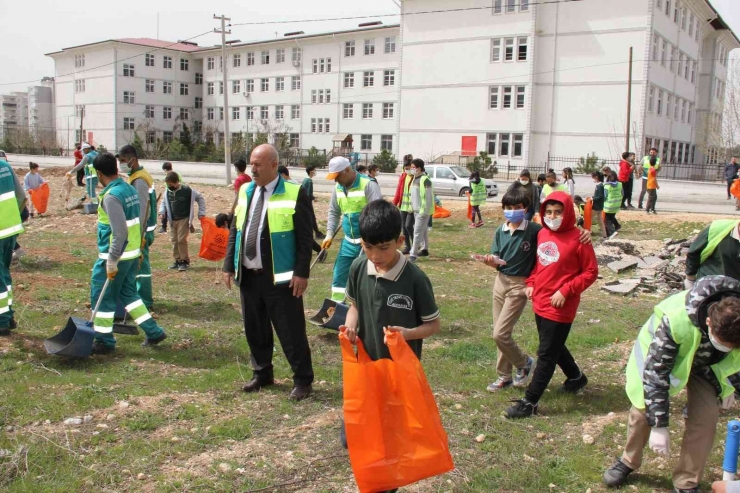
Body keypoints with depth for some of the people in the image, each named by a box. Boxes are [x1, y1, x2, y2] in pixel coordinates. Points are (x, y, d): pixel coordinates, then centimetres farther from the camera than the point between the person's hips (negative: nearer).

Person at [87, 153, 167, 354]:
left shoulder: (111, 196, -20)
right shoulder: (130, 189, 7)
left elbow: (119, 233, -26)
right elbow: (138, 222, 14)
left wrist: (111, 262, -21)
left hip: (116, 255, -9)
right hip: (132, 253, 9)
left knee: (102, 296, 5)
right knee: (128, 293, 19)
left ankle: (104, 341, 16)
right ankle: (153, 332, 21)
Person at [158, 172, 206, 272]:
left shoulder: (187, 190, -11)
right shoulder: (167, 192, 3)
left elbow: (200, 198, 1)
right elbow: (164, 203, 20)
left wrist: (201, 213, 0)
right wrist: (162, 212, 0)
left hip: (184, 219, -6)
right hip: (172, 220, 6)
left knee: (181, 240, -10)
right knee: (174, 240, 9)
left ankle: (185, 261, 1)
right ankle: (178, 260, 19)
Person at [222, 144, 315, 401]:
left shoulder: (294, 193, -9)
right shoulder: (245, 191, 9)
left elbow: (305, 237, -9)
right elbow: (234, 230, 14)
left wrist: (301, 273, -13)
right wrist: (229, 265, 8)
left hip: (279, 277, -6)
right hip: (248, 275, 6)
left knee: (290, 331, 2)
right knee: (255, 329, 16)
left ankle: (302, 380, 16)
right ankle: (262, 373, 34)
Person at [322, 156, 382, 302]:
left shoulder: (368, 185, -15)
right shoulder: (337, 188, 7)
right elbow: (334, 212, 17)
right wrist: (329, 234, 5)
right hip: (349, 242, 7)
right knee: (339, 275, 11)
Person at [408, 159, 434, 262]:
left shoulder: (425, 180, -17)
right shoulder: (415, 179, 12)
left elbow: (428, 197, -19)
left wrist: (424, 211, -20)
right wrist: (412, 207, 18)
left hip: (423, 211, -9)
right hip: (416, 210, 9)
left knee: (417, 232, -10)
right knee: (423, 231, 18)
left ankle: (413, 254, -11)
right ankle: (425, 249, 28)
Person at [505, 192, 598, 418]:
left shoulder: (577, 239, -15)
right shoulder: (542, 234, 5)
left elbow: (591, 272, -10)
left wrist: (566, 291, -18)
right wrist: (531, 283, 4)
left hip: (559, 307, -8)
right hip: (540, 303, 8)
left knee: (546, 354, 0)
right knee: (553, 347, 23)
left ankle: (530, 402, 6)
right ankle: (576, 377, 48)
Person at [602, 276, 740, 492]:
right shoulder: (676, 320, -45)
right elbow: (654, 371, -36)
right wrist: (659, 425, -33)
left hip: (707, 363, 3)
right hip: (659, 354, -3)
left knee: (706, 415, -9)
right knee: (644, 406, -1)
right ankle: (628, 462, 25)